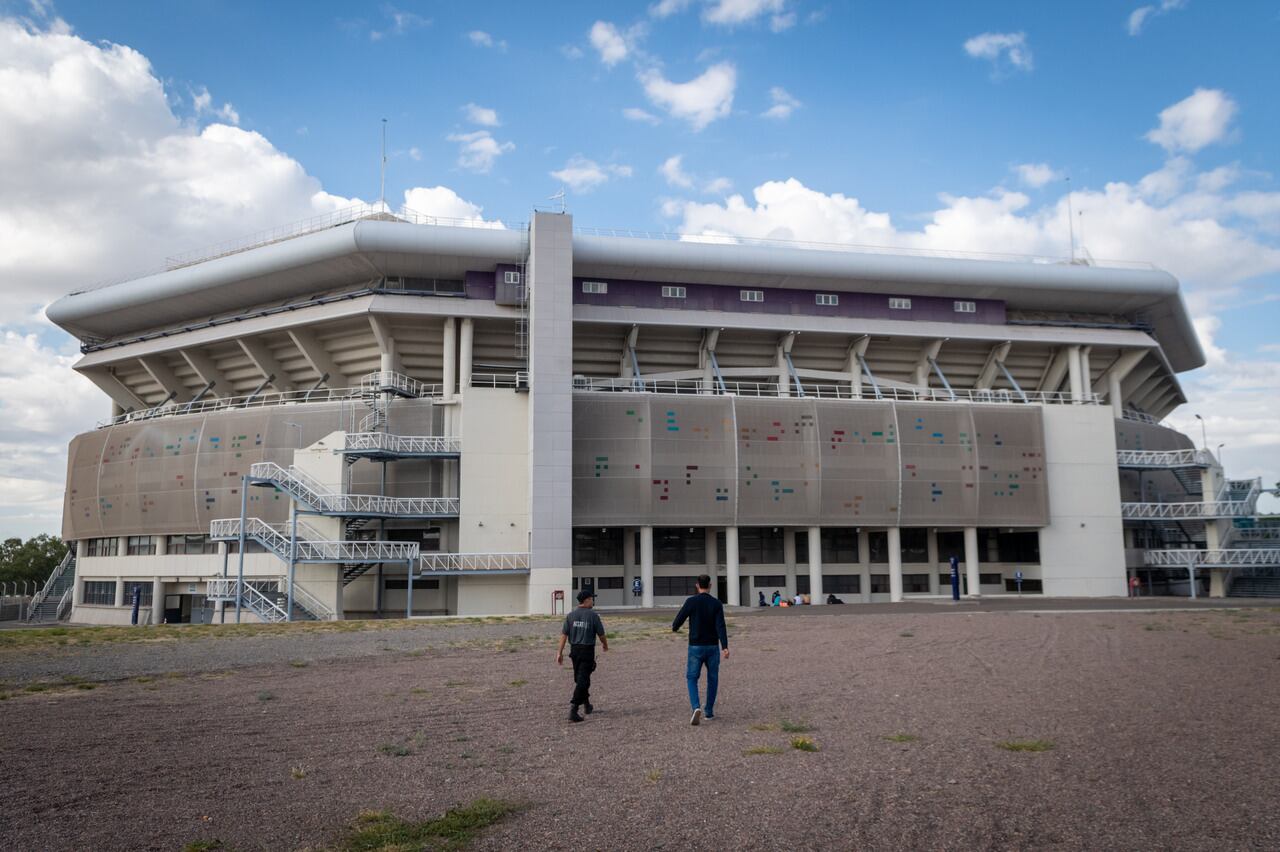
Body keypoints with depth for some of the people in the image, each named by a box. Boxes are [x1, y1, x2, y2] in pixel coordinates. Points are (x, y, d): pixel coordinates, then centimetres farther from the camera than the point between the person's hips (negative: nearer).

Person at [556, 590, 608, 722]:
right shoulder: (593, 615, -9)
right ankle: (573, 709, -15)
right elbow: (601, 634, -1)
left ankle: (586, 704, 34)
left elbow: (564, 634, -2)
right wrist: (605, 644, 19)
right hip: (587, 650, -5)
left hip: (574, 650, 5)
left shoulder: (570, 616, 2)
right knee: (582, 680, -5)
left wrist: (559, 652, -1)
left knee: (580, 678, 19)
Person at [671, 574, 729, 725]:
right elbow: (721, 626, -16)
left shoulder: (691, 601, -9)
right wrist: (725, 647, -23)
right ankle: (709, 711, 22)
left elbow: (679, 619, -7)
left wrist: (674, 628, 18)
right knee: (712, 678, 19)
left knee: (692, 679, 7)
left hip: (695, 647, -2)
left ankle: (697, 708, -16)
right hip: (712, 647, 2)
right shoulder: (717, 604, -5)